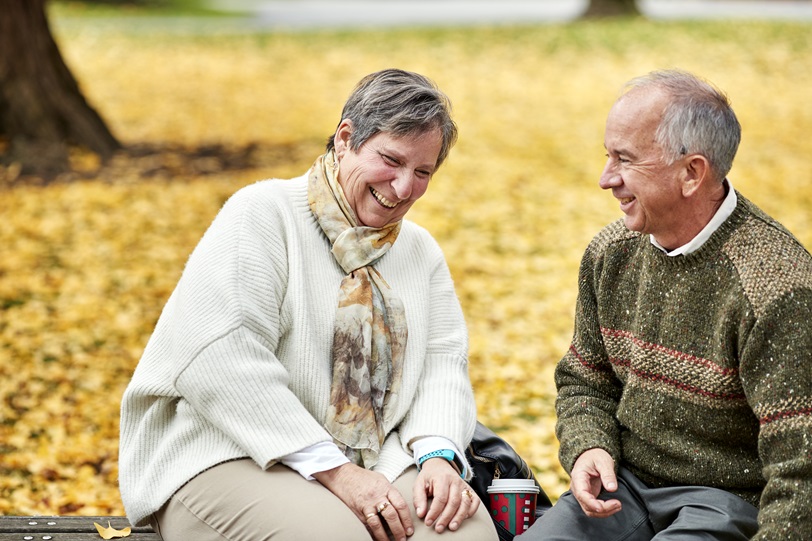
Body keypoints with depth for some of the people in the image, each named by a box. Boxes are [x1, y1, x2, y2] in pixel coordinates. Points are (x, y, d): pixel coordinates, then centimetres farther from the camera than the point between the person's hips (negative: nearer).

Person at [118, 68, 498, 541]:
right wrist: (332, 469, -21)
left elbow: (443, 360, 10)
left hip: (373, 458, 5)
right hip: (231, 453, -5)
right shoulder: (262, 214, -7)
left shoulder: (421, 251, 16)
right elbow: (221, 362, -18)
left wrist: (439, 456, -13)